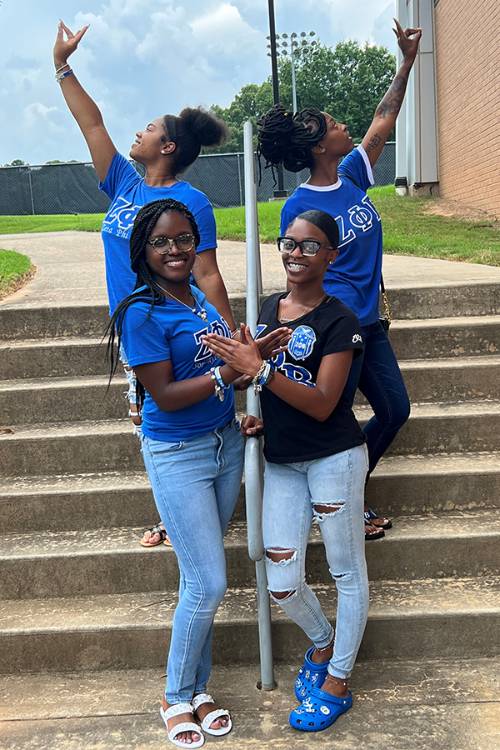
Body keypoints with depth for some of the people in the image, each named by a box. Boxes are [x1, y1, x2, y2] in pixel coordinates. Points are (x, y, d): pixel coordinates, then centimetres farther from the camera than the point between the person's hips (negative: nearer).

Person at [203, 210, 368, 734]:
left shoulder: (338, 322, -12)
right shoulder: (269, 308, 6)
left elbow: (322, 403, -20)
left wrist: (257, 370, -27)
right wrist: (260, 415, 3)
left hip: (333, 459, -5)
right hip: (280, 462, 6)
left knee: (347, 572, 10)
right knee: (281, 584, 6)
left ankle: (337, 684, 28)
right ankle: (323, 642, 38)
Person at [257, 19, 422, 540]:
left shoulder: (352, 176, 5)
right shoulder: (299, 206, -13)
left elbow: (383, 122, 13)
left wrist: (407, 62, 11)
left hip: (367, 322, 8)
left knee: (395, 410, 13)